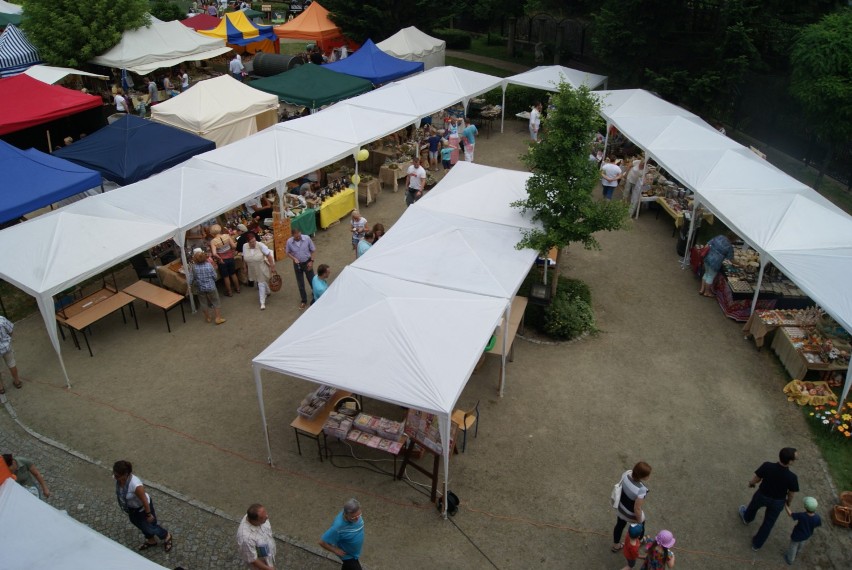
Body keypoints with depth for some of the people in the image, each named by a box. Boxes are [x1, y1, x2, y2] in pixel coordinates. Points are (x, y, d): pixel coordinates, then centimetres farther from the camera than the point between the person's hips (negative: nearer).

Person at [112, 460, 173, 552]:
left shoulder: (136, 485, -43)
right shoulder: (118, 478, -22)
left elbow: (144, 500, -29)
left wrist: (148, 514, -16)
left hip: (142, 507, -7)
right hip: (131, 507, 7)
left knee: (149, 527, 16)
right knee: (139, 524, 29)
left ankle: (166, 536, 45)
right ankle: (151, 541, 56)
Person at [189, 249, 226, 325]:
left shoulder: (194, 267, -13)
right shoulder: (209, 265, -16)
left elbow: (192, 278, -5)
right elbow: (214, 276, -9)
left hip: (201, 288, 2)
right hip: (211, 287, -2)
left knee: (204, 304, 18)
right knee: (215, 303, 13)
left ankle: (208, 318, 33)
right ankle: (218, 318, 14)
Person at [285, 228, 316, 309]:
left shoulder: (307, 238, -17)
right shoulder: (289, 242, -15)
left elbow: (313, 250, -5)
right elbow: (288, 253, 0)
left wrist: (311, 261, -9)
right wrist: (294, 258, -18)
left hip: (307, 262, -1)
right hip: (297, 264, 1)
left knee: (312, 280, 11)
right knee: (300, 284, 9)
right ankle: (304, 301, 24)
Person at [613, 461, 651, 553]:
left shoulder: (626, 474, -24)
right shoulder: (641, 490, -42)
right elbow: (637, 509, -30)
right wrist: (639, 521, -10)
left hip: (621, 507, 5)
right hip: (631, 513, -5)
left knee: (620, 524, 31)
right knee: (640, 527, 30)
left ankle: (616, 545, 56)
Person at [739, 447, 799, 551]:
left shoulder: (767, 466, -32)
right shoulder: (792, 477, -33)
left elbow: (755, 480, -16)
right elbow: (791, 494, -14)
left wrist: (751, 483, 8)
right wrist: (789, 502, 9)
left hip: (762, 496, 1)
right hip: (778, 502, -1)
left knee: (753, 506, 35)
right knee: (768, 523, 23)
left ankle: (746, 518, 68)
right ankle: (757, 544, 41)